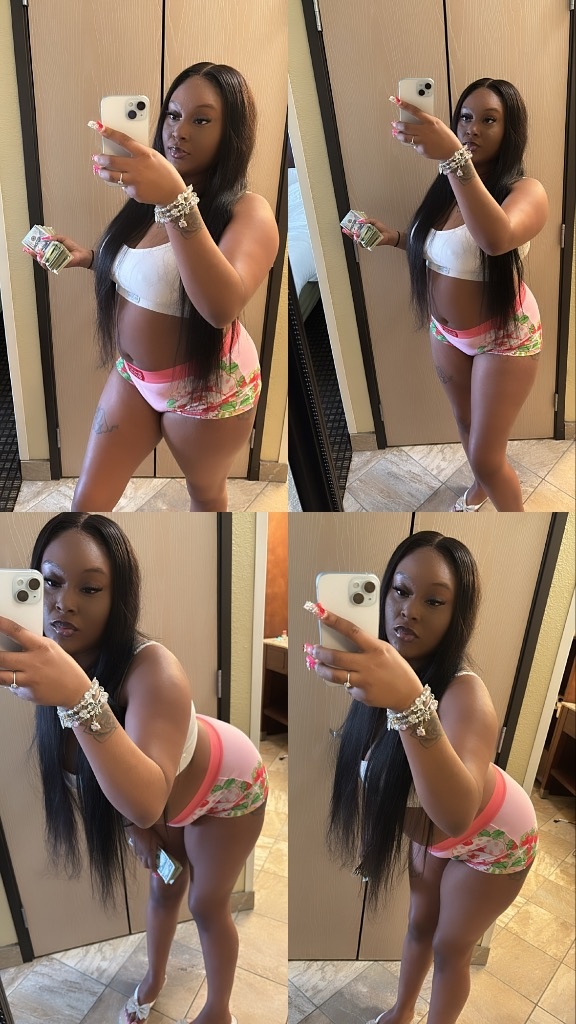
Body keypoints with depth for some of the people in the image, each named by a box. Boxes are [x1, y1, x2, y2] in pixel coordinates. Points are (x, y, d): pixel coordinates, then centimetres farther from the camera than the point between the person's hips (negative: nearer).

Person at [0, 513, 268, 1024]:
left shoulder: (152, 670, -44)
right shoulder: (44, 663, -24)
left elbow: (147, 802, -56)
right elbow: (97, 765, -6)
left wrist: (79, 696, -67)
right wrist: (136, 826, -3)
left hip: (223, 784, -5)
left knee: (207, 905, 13)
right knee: (164, 887, 25)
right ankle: (154, 979, 53)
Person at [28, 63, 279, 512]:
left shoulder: (248, 210, -19)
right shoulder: (151, 197, 1)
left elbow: (222, 306, -39)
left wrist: (176, 200, -47)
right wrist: (88, 257, 0)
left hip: (207, 385, -6)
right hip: (132, 373, 6)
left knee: (205, 494, 19)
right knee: (88, 501, 8)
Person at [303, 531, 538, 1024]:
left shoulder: (465, 693, -41)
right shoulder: (381, 672, -21)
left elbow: (457, 814, -61)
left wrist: (410, 702, -72)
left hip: (491, 838, -5)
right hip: (432, 829, 6)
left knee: (450, 946, 15)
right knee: (420, 924, 25)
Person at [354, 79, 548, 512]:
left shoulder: (527, 192, -24)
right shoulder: (448, 187, -4)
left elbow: (496, 239, -48)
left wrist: (454, 157, -54)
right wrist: (393, 236, -5)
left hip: (505, 336, -7)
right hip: (446, 330, 7)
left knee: (486, 455, -2)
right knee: (465, 422, 27)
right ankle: (481, 484, 56)